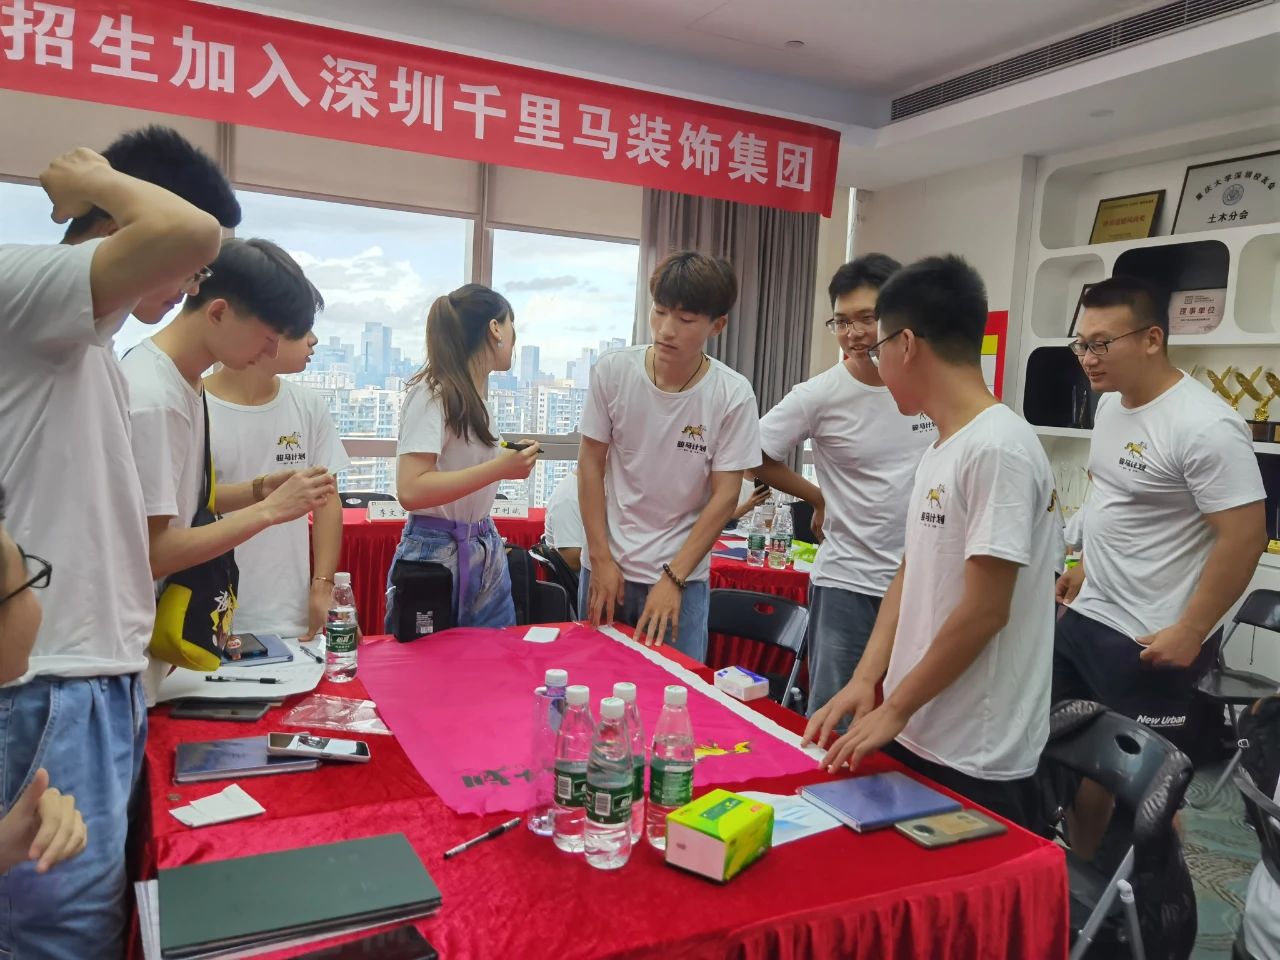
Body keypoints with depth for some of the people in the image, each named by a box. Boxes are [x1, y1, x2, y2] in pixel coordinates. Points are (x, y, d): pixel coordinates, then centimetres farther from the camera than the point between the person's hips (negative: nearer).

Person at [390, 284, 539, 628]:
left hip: (486, 552, 8)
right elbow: (410, 490, -25)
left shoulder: (476, 393, 11)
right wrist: (499, 468, -26)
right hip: (437, 555, -8)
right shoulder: (433, 393, -14)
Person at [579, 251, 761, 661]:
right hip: (607, 566, 2)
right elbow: (591, 464, -1)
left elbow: (725, 495, -8)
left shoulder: (733, 395, -12)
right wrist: (602, 560, -4)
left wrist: (674, 578, -11)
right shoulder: (613, 371, -8)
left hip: (683, 575, -1)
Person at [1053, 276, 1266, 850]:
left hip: (1147, 641, -8)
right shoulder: (1110, 403, 5)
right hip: (1083, 618, 9)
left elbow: (1244, 537, -21)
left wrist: (1189, 633, -19)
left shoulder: (1204, 427, -21)